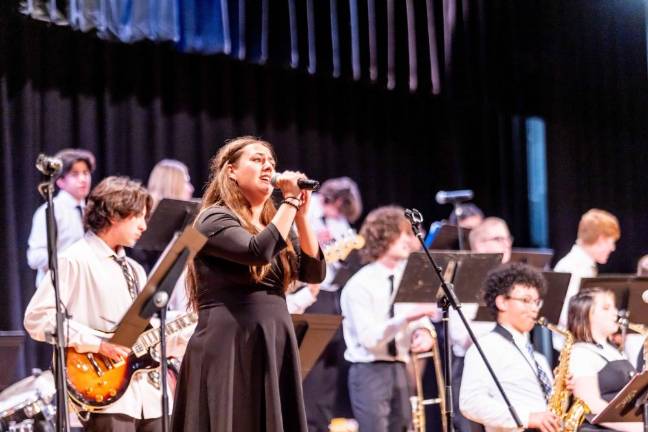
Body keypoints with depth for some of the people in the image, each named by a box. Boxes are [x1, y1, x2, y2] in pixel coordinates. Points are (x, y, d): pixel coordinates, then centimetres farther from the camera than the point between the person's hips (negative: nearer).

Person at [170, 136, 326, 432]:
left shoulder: (273, 223, 21)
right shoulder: (215, 219, -3)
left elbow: (314, 272, 11)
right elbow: (259, 251, -21)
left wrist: (300, 213, 3)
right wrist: (290, 201, -11)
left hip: (274, 351, 8)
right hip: (229, 351, -8)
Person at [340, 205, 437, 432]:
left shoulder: (406, 276, 10)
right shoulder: (360, 285, -11)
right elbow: (369, 338, -19)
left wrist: (423, 330, -16)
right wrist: (407, 317, -29)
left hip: (399, 369, 7)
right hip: (370, 371, -7)